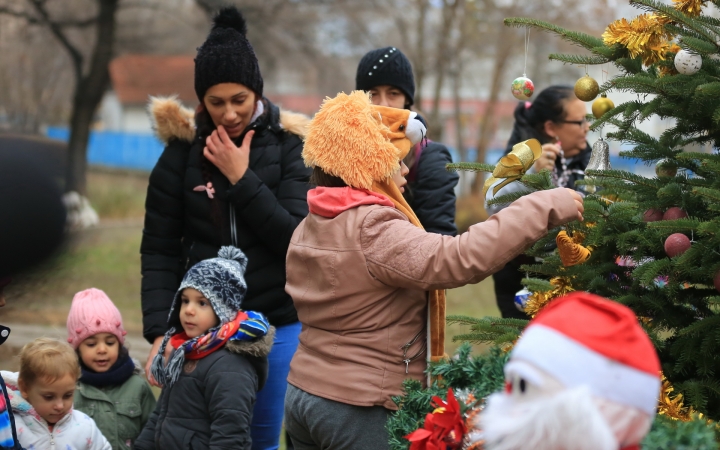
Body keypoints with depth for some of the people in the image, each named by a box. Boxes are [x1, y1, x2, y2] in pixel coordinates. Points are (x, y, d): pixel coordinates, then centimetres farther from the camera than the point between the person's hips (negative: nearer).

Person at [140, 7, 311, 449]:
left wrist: (242, 178, -16)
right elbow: (159, 251, 0)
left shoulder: (286, 144, -3)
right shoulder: (183, 149, -2)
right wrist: (159, 332, -10)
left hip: (277, 324, 0)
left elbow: (299, 240, -10)